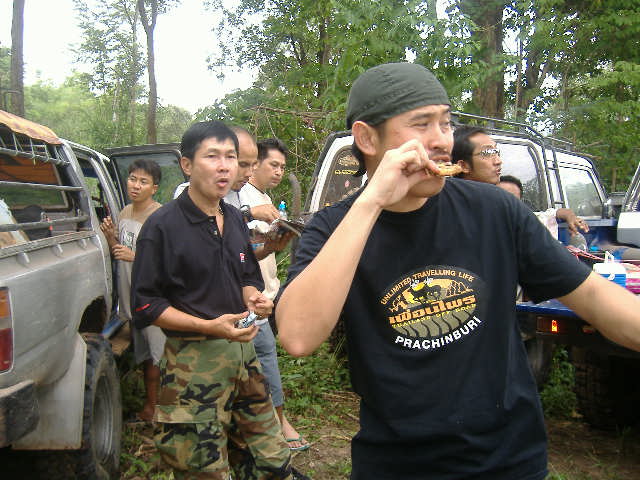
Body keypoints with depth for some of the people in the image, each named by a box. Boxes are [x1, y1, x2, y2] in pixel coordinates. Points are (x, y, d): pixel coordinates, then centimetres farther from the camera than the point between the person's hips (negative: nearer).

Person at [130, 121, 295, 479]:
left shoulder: (236, 219, 11)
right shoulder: (163, 226, -10)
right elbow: (145, 306, -10)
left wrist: (255, 297, 0)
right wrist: (208, 326, -20)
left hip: (243, 352, 6)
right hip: (193, 362, -6)